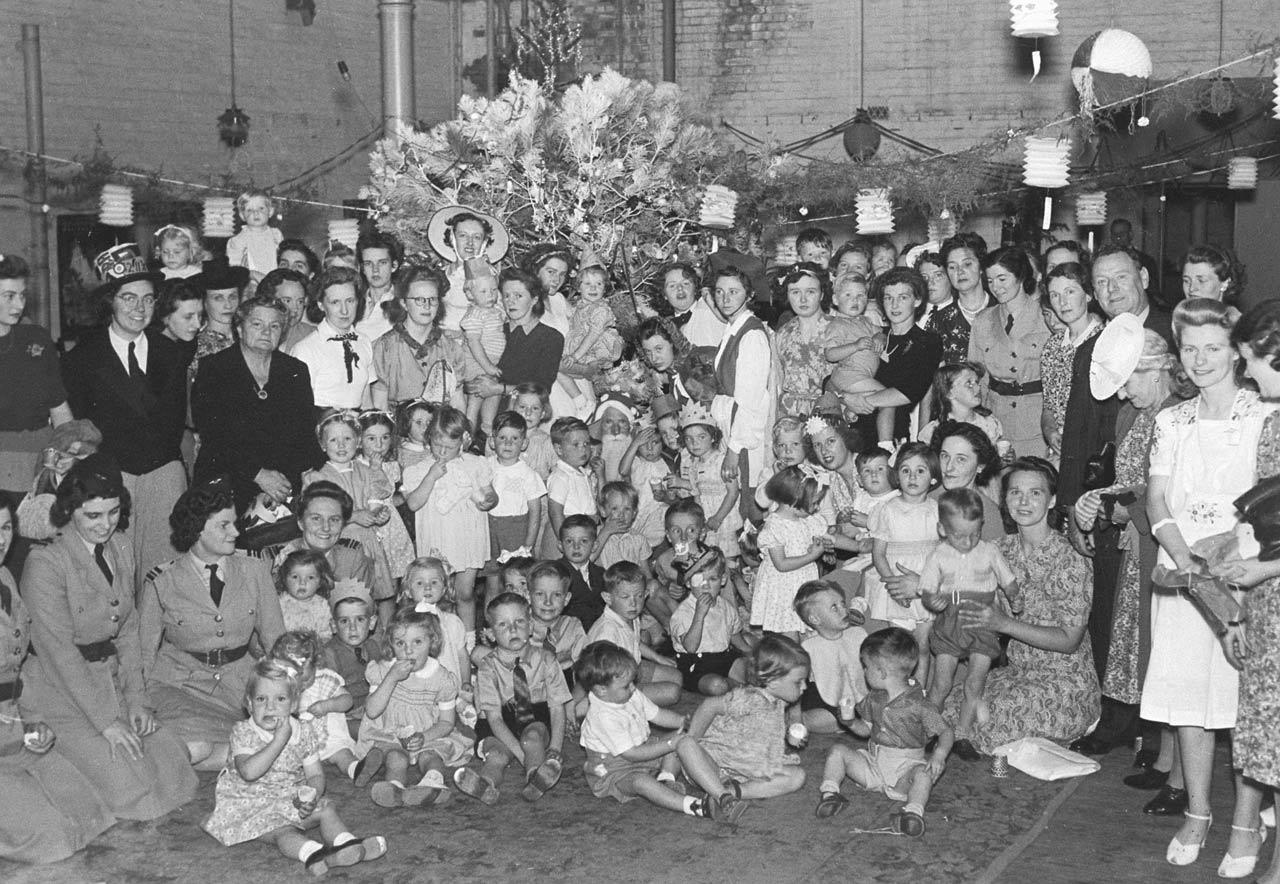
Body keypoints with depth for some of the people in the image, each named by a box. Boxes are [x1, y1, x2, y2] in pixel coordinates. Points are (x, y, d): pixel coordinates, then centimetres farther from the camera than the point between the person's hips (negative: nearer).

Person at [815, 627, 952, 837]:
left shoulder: (918, 705, -15)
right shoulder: (874, 700, 4)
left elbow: (945, 733, -11)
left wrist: (939, 754, -31)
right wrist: (851, 721, -3)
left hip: (904, 769, -6)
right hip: (872, 765, 6)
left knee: (923, 773, -36)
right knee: (838, 750, -7)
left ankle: (914, 810, -50)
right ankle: (829, 792, -16)